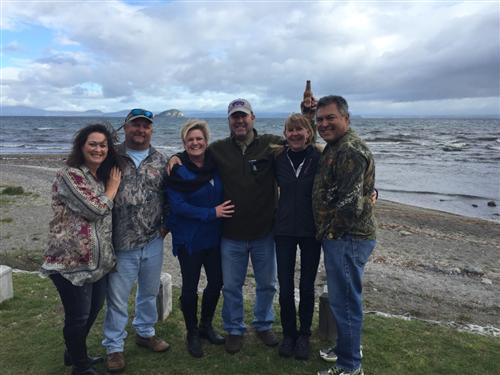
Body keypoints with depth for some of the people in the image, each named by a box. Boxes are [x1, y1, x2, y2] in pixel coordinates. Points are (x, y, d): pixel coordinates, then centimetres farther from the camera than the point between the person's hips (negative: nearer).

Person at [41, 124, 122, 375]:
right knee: (78, 316, 8)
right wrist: (113, 187, -9)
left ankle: (74, 353, 45)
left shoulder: (103, 176, 11)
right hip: (71, 262, -8)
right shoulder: (69, 176, -15)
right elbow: (94, 209, -22)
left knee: (93, 310, 21)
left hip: (97, 260, 8)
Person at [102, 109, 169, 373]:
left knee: (150, 292, 19)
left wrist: (166, 223, 4)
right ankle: (114, 347, 26)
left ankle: (145, 332, 40)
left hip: (153, 242, 3)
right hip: (121, 243, -3)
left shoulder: (160, 161, 6)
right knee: (117, 298, 7)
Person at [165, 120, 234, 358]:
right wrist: (211, 213, -21)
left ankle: (206, 326, 36)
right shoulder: (177, 170, -11)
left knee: (216, 282, 12)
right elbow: (177, 206, -18)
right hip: (189, 238, -4)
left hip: (214, 236, 4)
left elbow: (224, 194, 12)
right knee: (190, 287, 7)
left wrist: (223, 211, -6)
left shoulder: (216, 164, 0)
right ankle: (192, 334, 29)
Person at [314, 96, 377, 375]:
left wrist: (327, 231, -12)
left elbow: (350, 204, -25)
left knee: (345, 301, 1)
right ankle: (347, 347, 39)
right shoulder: (336, 147, 14)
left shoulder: (350, 150, -19)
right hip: (342, 237, 10)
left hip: (347, 239, -10)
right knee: (345, 298, 21)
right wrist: (326, 232, 14)